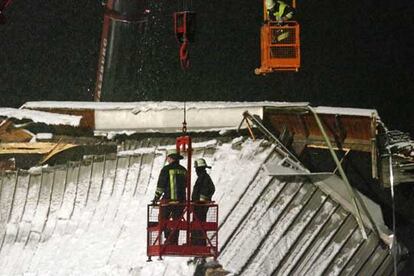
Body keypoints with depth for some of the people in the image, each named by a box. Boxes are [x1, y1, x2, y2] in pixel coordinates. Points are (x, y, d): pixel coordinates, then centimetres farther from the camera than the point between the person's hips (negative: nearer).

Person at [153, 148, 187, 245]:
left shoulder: (166, 169, -7)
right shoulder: (183, 170, 8)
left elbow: (160, 185, -5)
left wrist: (156, 197, 5)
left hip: (168, 200, -5)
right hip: (180, 201, 5)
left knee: (163, 220, 6)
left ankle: (169, 238, -11)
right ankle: (174, 241, 10)